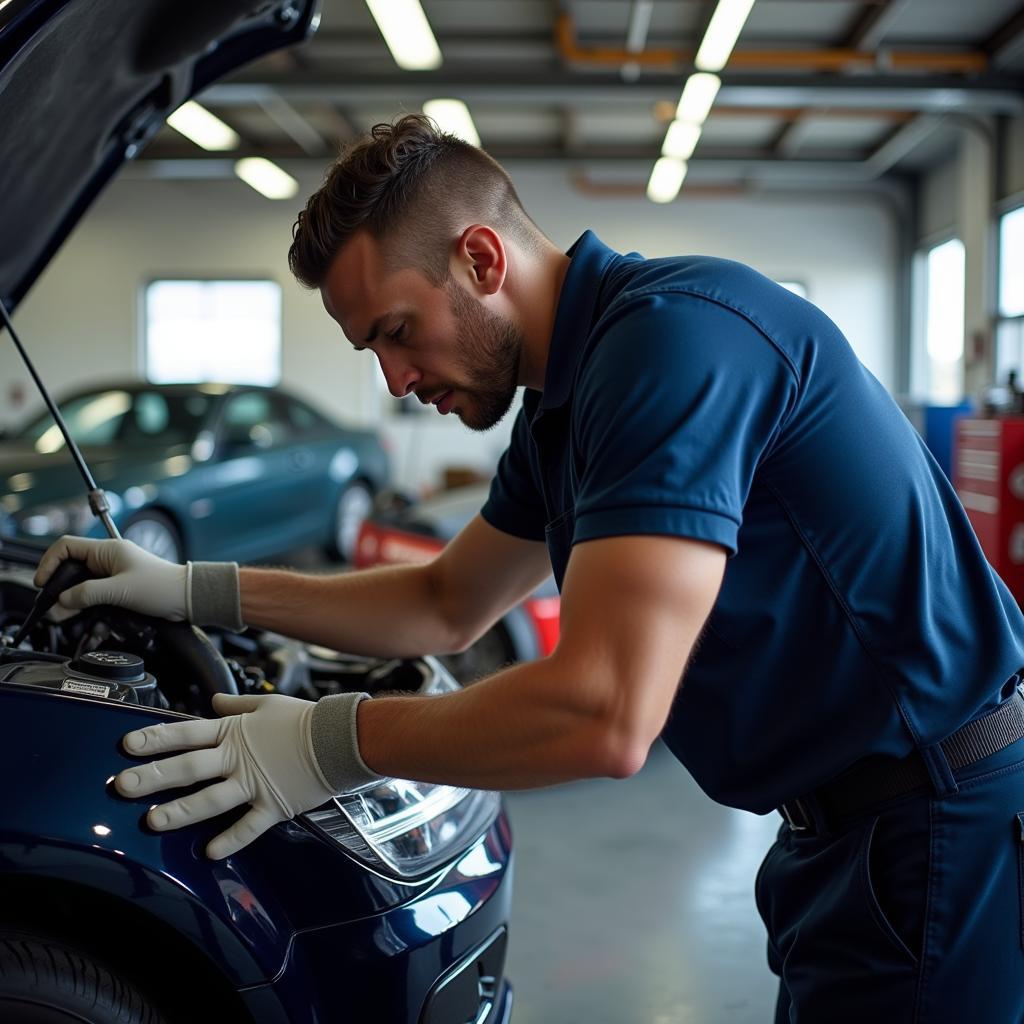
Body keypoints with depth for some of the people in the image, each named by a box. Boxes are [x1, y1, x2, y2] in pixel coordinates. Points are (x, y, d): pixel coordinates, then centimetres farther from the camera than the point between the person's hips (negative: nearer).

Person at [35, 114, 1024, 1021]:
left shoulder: (673, 331, -24)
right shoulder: (562, 406, 9)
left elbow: (605, 714, -32)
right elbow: (446, 607, 20)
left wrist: (331, 743, -17)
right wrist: (193, 590, 15)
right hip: (845, 827, 9)